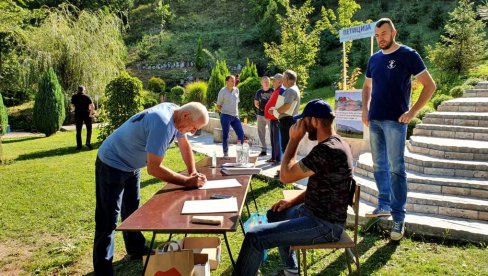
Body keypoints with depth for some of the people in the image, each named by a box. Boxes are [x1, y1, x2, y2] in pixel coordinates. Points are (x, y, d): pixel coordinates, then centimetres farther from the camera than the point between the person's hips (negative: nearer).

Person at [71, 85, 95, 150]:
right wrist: (91, 113, -1)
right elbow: (92, 106, -11)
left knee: (78, 131, 7)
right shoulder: (87, 96, -5)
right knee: (89, 129, 11)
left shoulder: (74, 97, 1)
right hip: (87, 114, -2)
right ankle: (88, 142, -2)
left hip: (78, 115, 2)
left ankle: (79, 145, 6)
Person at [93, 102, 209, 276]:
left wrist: (193, 173, -4)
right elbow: (153, 169, -35)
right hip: (112, 165, -10)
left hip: (131, 165, 10)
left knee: (132, 211, 22)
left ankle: (136, 249, 38)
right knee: (108, 221, -5)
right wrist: (187, 182, -29)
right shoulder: (162, 124, -36)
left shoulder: (175, 114, -8)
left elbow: (184, 145, 7)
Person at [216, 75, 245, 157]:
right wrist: (225, 111, -1)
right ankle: (225, 153, 14)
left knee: (241, 133, 1)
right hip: (226, 116, -5)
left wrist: (237, 112, 11)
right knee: (225, 135, 2)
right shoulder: (222, 91, -7)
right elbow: (218, 106, -1)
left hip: (235, 116, 5)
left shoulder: (236, 90, 8)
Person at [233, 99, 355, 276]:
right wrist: (294, 201, 10)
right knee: (274, 214, 29)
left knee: (255, 237, -17)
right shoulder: (336, 143, 8)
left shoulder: (326, 150, -25)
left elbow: (286, 175, -20)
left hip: (324, 224, -11)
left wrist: (294, 140, -13)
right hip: (318, 212, 11)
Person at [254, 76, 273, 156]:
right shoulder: (259, 92, 7)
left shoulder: (272, 91, -2)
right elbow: (256, 103, 17)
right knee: (261, 132, 9)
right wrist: (261, 108, 4)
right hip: (261, 114, 4)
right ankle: (263, 149, 20)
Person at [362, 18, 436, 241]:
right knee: (379, 166, 11)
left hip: (395, 121, -6)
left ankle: (399, 218, -1)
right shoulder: (374, 59, 13)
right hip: (374, 120, 6)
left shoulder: (408, 55, -4)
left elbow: (430, 85, -5)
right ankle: (384, 206, 25)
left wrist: (412, 112, -13)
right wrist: (365, 109, 10)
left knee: (396, 168, -7)